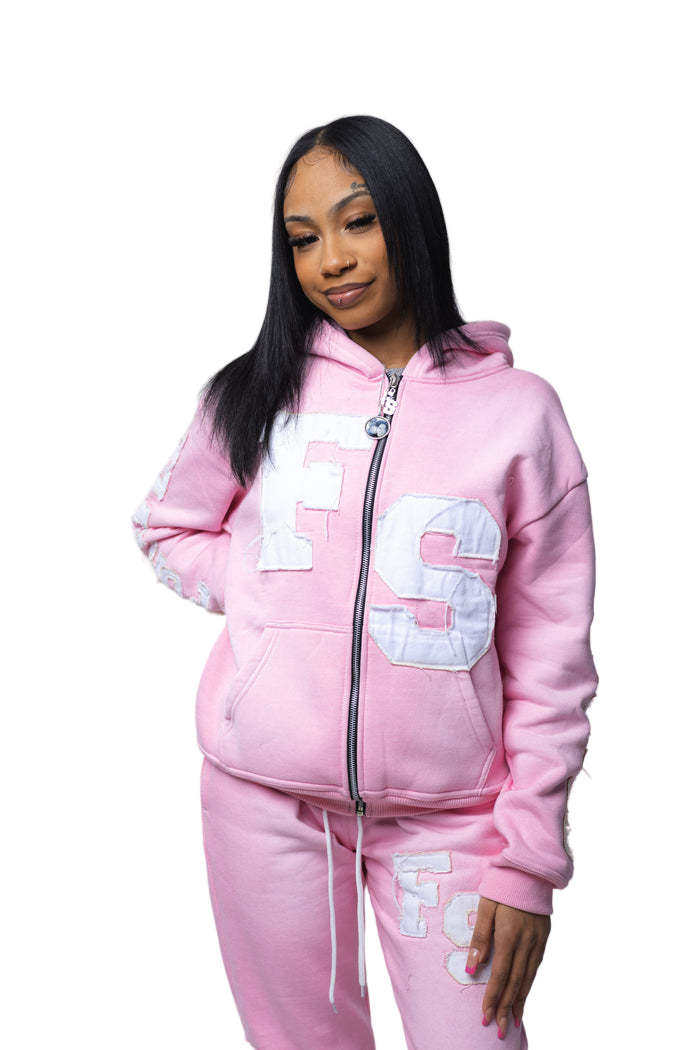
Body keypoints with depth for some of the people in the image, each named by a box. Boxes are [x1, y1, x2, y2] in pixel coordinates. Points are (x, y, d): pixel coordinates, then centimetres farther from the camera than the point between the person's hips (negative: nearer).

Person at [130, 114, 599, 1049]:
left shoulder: (519, 408, -3)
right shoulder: (257, 393, 2)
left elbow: (550, 655, -2)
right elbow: (166, 526, 15)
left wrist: (529, 859, -4)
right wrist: (269, 591, -3)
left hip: (446, 815, -1)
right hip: (267, 795, 2)